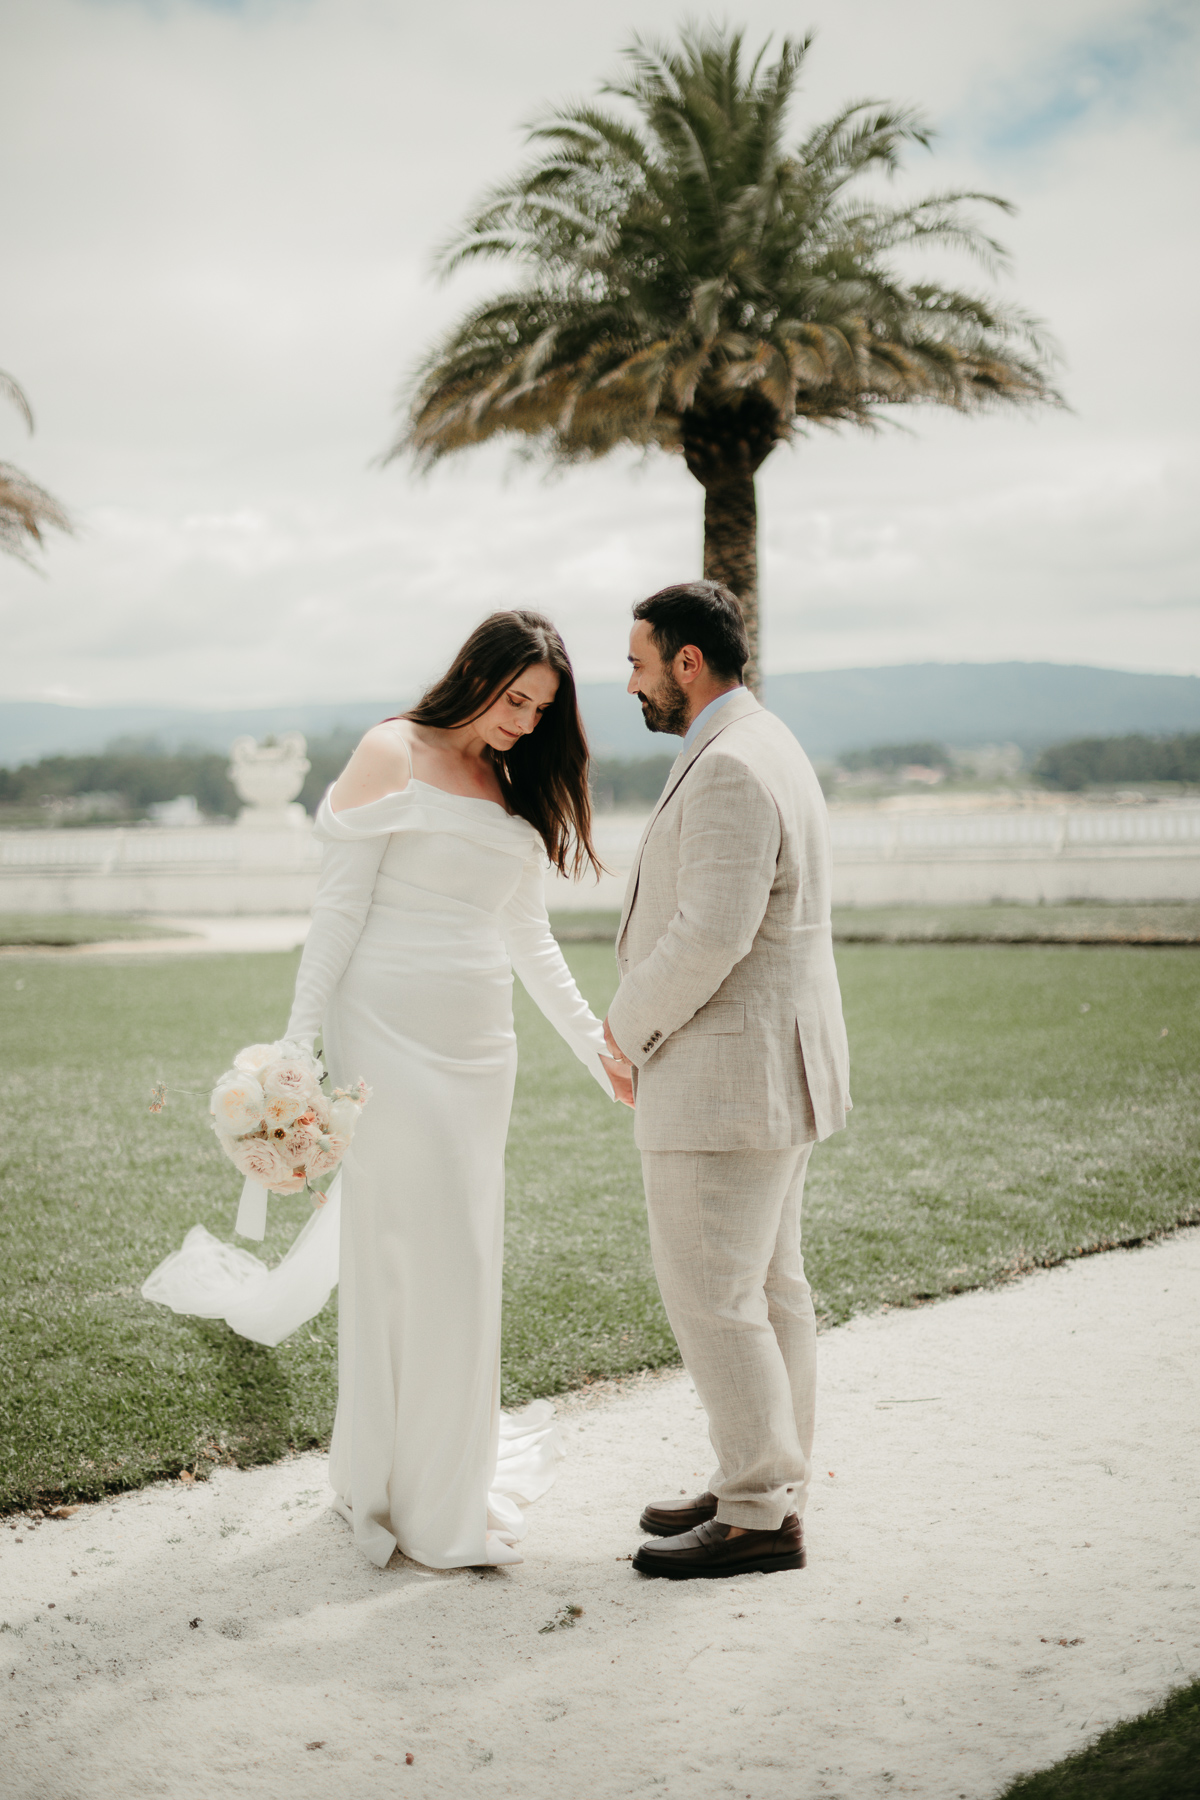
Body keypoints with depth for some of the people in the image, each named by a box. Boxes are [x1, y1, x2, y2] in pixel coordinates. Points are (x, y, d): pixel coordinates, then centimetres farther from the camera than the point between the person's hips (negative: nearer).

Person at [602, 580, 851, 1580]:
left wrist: (628, 1028, -10)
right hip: (770, 1062, 11)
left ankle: (758, 1517, 4)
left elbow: (711, 934, -26)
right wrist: (653, 1027, 13)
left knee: (710, 1294, -4)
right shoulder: (765, 748, 15)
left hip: (724, 1073, -11)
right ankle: (770, 1486, 23)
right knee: (767, 1285, 14)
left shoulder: (728, 768, -20)